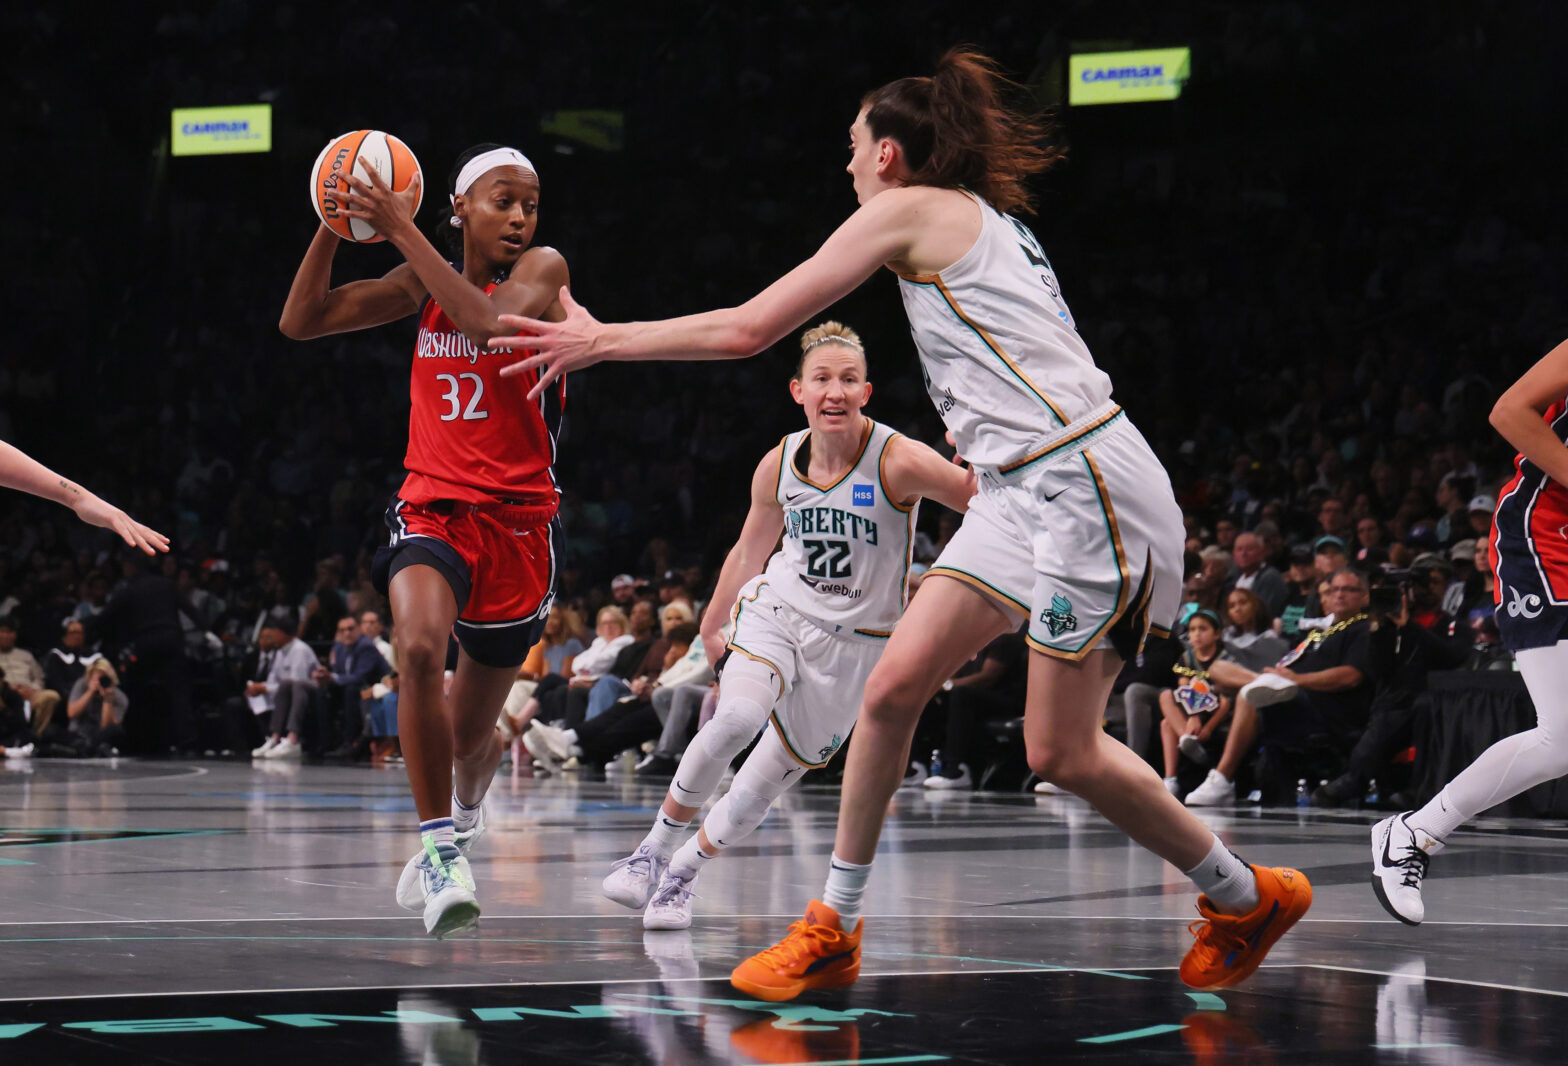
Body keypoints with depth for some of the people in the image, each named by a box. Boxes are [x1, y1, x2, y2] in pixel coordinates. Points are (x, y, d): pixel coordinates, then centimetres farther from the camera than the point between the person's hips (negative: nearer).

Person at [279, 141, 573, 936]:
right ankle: (440, 846, -25)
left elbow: (490, 320, -27)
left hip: (518, 520, -1)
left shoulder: (542, 270, -5)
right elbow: (301, 321, 3)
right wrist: (336, 224, -9)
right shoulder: (424, 282, 6)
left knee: (471, 730, 12)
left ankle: (465, 816, 49)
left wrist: (399, 228, -25)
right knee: (419, 649, -33)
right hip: (432, 506, 1)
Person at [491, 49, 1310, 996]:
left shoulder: (911, 210, -4)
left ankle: (1248, 897, 12)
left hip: (1087, 483, -9)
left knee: (1061, 751, -5)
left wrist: (601, 340, 4)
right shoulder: (991, 222, 22)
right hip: (1026, 490, 9)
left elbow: (746, 330, -5)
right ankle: (834, 931, 7)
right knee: (895, 685, 2)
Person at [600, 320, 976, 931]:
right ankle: (654, 849, -11)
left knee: (766, 785, 0)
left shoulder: (898, 461, -18)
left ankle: (683, 872, 23)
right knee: (736, 720, -28)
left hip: (854, 644, -1)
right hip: (777, 611, 1)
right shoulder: (779, 465, -6)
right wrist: (711, 626, 21)